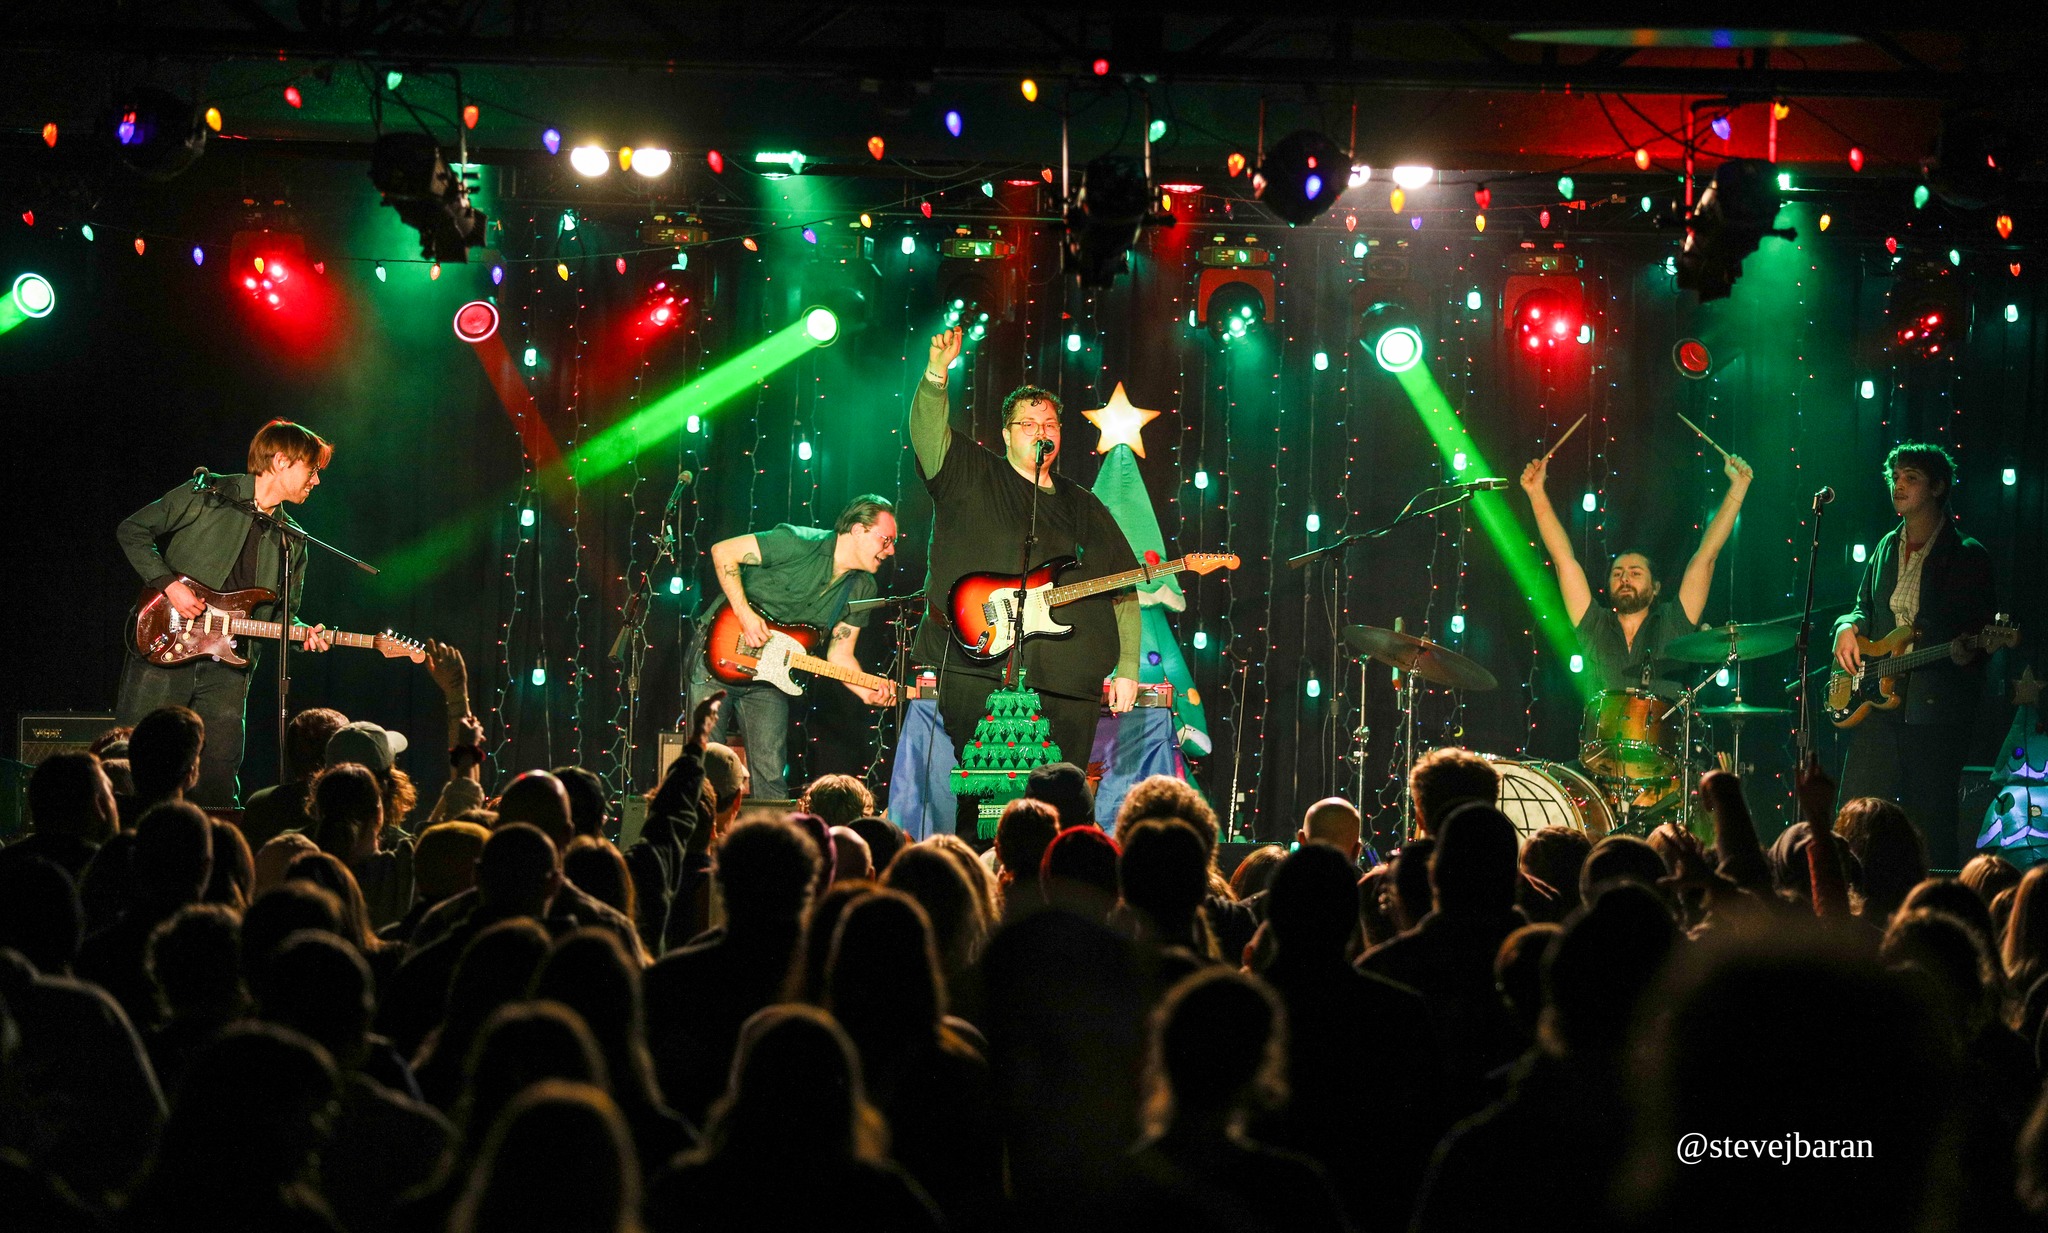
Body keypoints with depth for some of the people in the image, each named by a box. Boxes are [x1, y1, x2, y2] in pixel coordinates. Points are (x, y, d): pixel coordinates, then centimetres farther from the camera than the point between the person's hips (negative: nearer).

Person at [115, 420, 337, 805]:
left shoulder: (292, 541, 14)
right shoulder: (208, 495, -2)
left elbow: (281, 613, 18)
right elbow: (133, 530, -2)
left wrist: (304, 635, -4)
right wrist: (169, 583, -12)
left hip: (226, 669, 5)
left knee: (219, 780, 0)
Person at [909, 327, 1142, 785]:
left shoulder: (1085, 508, 20)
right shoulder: (972, 477, 10)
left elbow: (1124, 594, 19)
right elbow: (927, 430, -8)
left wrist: (1127, 671, 10)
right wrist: (936, 374, -26)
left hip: (1068, 688, 4)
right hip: (978, 674, -4)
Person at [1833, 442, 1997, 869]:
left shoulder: (1967, 556, -1)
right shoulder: (1886, 549, 17)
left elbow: (1982, 628, -3)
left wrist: (1968, 649, -26)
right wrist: (1848, 626, 4)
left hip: (1936, 706, -5)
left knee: (1931, 821, -4)